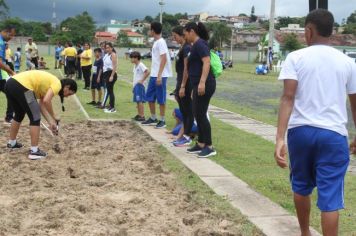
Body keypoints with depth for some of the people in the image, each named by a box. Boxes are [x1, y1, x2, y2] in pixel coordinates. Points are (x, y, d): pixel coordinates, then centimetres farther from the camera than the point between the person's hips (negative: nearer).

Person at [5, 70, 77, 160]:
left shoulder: (49, 84, 26)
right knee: (35, 118, 1)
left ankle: (12, 143, 45)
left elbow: (42, 105, 23)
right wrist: (54, 117, 0)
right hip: (21, 87, -10)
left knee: (19, 115, 30)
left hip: (10, 84, 10)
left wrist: (51, 123, 21)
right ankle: (34, 151, 2)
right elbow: (46, 101, -15)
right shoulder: (57, 84, 0)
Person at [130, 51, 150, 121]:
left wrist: (142, 80, -19)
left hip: (139, 85, -10)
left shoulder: (141, 65, -13)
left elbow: (147, 72, -24)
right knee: (137, 101, 12)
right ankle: (139, 115, 19)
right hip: (135, 85, 10)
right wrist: (134, 85, 18)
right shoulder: (135, 66, 16)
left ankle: (142, 116, -9)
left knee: (140, 101, -10)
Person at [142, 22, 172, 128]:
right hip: (154, 75, 10)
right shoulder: (156, 42, 15)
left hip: (160, 75, -10)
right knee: (149, 96, 13)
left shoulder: (161, 42, -14)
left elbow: (164, 59, -20)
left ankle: (162, 120, 7)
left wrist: (159, 76, -23)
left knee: (161, 98, -2)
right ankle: (153, 118, 24)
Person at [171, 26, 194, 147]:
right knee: (183, 111, 13)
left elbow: (186, 69, -19)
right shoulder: (182, 48, 15)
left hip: (185, 84, -10)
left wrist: (182, 87, -21)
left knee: (188, 111, -3)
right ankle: (185, 135, 19)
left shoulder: (187, 48, -14)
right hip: (181, 83, 10)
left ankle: (187, 137, 1)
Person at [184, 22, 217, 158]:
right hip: (198, 85, 10)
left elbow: (207, 62, -24)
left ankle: (210, 147, -4)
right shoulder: (195, 45, 19)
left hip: (204, 85, -10)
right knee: (197, 114, 13)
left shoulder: (200, 44, -12)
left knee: (201, 114, -8)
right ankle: (201, 144, 20)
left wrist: (202, 82, -32)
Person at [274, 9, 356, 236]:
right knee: (330, 198, 1)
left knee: (301, 186, 22)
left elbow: (288, 97, -13)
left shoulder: (296, 57, -2)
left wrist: (280, 138, -18)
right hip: (333, 134, 0)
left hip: (300, 130, 1)